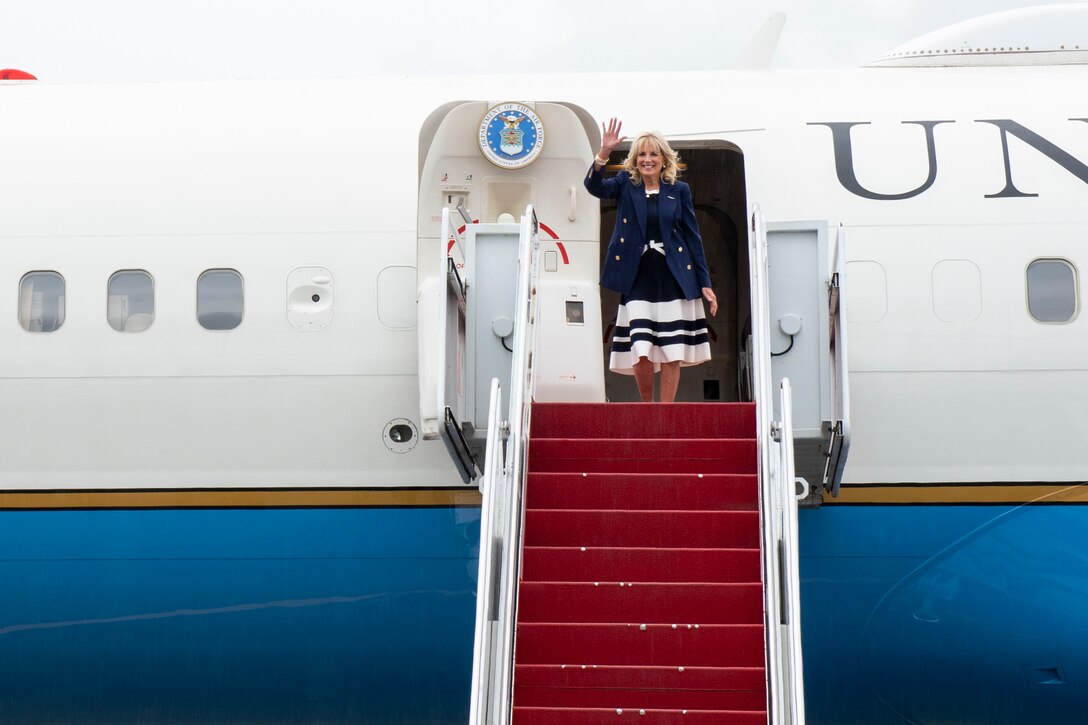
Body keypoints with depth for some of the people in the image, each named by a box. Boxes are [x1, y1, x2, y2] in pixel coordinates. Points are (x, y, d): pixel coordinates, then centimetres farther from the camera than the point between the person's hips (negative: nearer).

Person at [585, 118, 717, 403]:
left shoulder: (679, 190, 6)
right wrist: (604, 152, -29)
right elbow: (594, 186, -13)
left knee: (672, 352, 1)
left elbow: (692, 237, 7)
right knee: (640, 352, -5)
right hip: (638, 280, 0)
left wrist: (705, 283, 4)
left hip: (673, 280, 1)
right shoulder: (625, 184, 6)